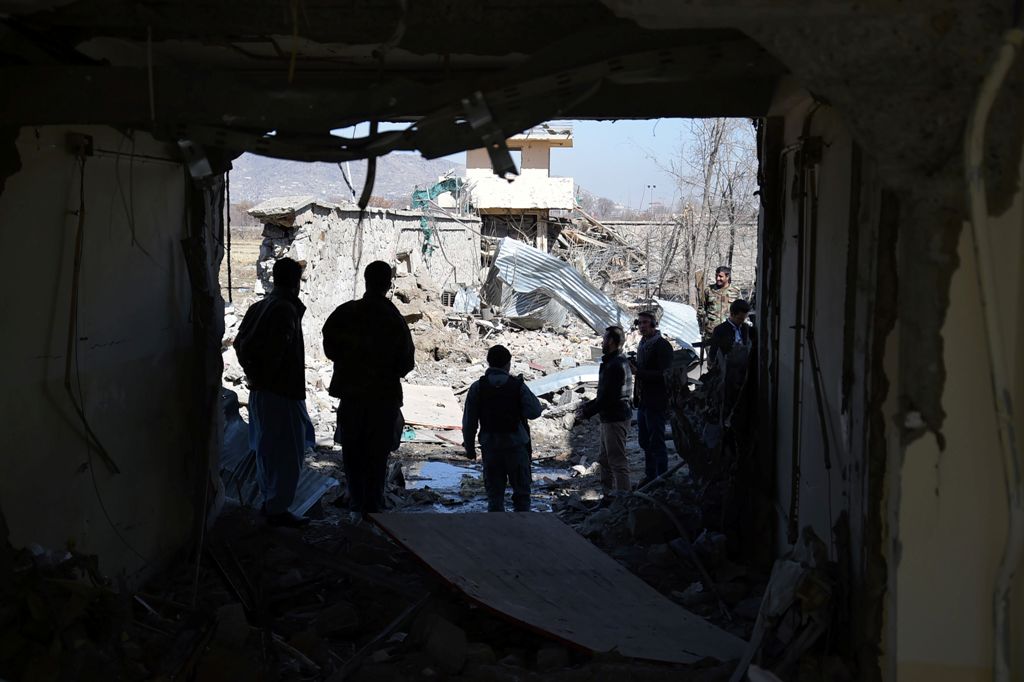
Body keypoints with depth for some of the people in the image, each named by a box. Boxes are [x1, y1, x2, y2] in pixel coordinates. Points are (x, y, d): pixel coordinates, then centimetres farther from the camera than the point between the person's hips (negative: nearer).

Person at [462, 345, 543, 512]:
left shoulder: (477, 387, -3)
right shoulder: (517, 386, -7)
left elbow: (469, 422, 0)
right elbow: (534, 412, -11)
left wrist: (469, 446, 10)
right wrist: (525, 391, 3)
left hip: (490, 447, 1)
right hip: (516, 446, -1)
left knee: (494, 493, 9)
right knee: (521, 492, 10)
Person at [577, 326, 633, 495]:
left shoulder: (614, 365, -20)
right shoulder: (620, 361, 15)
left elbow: (607, 396, -22)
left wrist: (588, 412, -14)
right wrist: (590, 404, 16)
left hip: (615, 418, -11)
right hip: (611, 417, 11)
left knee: (617, 460, -5)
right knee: (605, 459, 18)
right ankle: (608, 491, 26)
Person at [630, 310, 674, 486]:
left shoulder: (662, 346, -14)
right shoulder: (643, 345, 15)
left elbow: (664, 375, -22)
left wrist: (638, 372, -25)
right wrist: (633, 365, 7)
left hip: (656, 402, -9)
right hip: (643, 401, 10)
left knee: (657, 442, -4)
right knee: (645, 441, 17)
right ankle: (650, 476, 30)